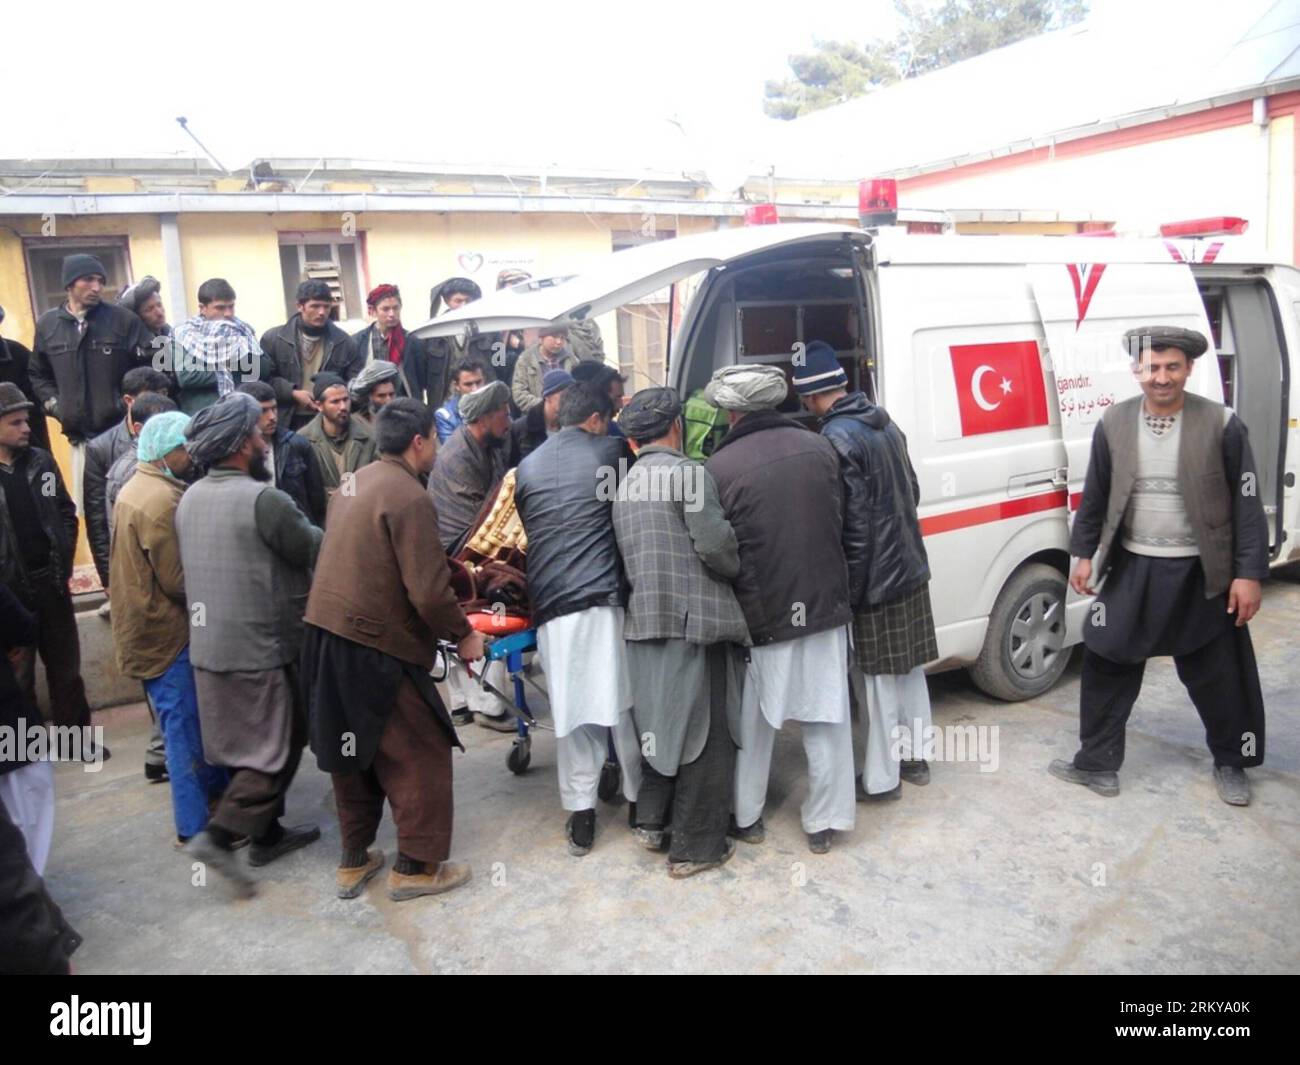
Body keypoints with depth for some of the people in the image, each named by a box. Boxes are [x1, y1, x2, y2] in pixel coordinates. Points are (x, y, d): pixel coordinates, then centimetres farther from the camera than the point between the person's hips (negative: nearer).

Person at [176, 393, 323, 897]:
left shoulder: (189, 499, 6)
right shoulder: (262, 499, -20)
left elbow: (187, 569, 15)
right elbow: (315, 549, -12)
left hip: (208, 645, 8)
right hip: (259, 647, -8)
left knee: (255, 743, 19)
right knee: (276, 747, 4)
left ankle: (267, 832, 29)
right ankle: (219, 837, 0)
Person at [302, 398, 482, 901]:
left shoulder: (356, 482, 11)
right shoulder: (408, 497, -16)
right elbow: (428, 590, -21)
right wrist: (463, 635, -5)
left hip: (327, 636, 9)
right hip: (375, 648, -9)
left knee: (353, 752, 20)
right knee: (421, 753, 5)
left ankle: (353, 861, 31)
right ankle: (415, 867, 15)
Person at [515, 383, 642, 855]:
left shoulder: (527, 467, 12)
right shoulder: (611, 452, 4)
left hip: (551, 603, 2)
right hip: (608, 596, -2)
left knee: (570, 711, 7)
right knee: (624, 702, 9)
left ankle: (580, 816, 12)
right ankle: (639, 798, 21)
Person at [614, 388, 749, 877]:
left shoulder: (626, 486, 14)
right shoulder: (686, 473, -10)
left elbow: (627, 557, 15)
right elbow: (715, 544, -15)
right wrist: (737, 568, 3)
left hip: (644, 621, 8)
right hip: (695, 620, -7)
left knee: (660, 721, 20)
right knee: (705, 732, 2)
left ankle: (652, 821, 29)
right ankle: (696, 847, 10)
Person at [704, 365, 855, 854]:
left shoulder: (720, 468, -15)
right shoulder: (819, 447, 0)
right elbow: (839, 519, 9)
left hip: (761, 616, -3)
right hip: (824, 607, 3)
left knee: (751, 725, 15)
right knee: (826, 721, 13)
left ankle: (746, 817, 28)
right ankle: (824, 822, 23)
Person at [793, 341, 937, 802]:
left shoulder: (837, 438, -20)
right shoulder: (885, 423, 7)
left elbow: (854, 522, -22)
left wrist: (850, 587, -15)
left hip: (875, 579, -9)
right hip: (911, 568, 9)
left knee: (877, 681, 3)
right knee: (910, 670, 19)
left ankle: (881, 778, 15)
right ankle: (914, 756, 33)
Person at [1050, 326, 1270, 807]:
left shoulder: (1222, 425, -10)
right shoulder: (1113, 424, -2)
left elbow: (1248, 504, -7)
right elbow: (1095, 495, 7)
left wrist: (1249, 574, -9)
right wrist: (1084, 554, 7)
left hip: (1201, 574, -2)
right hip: (1133, 569, 2)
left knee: (1219, 677, 12)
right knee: (1106, 665, 6)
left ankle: (1231, 764, 35)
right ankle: (1097, 763, 21)